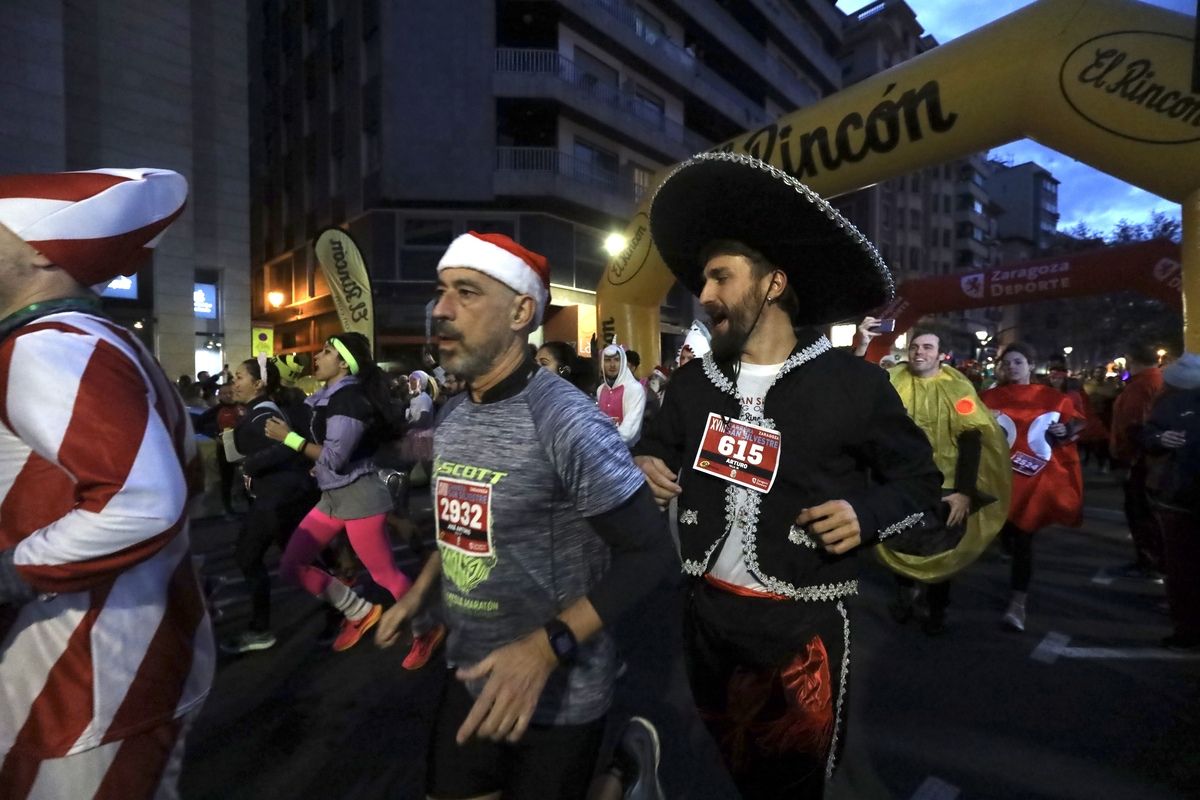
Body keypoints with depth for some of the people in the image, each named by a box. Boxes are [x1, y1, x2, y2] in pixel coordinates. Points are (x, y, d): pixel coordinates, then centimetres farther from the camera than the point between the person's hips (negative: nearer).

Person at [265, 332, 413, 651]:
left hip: (359, 496, -10)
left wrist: (288, 437, -14)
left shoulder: (350, 397, -18)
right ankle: (359, 611, 20)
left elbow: (336, 457, -21)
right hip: (332, 496, 10)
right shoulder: (330, 395, 12)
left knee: (386, 575, -3)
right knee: (290, 566, 10)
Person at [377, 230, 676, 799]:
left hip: (557, 693, -6)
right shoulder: (451, 420, 1)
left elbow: (649, 552, -22)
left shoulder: (568, 422, -23)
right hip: (469, 675, 7)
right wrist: (416, 593, 13)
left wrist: (545, 647, -28)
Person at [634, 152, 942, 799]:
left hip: (803, 627, -4)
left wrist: (866, 514, -17)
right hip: (706, 612, 4)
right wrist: (642, 467, -6)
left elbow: (919, 479, 1)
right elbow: (653, 447, 16)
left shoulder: (853, 384, -9)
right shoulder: (693, 381, 2)